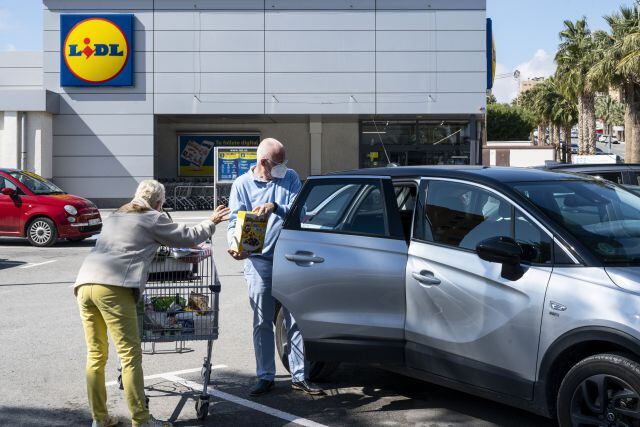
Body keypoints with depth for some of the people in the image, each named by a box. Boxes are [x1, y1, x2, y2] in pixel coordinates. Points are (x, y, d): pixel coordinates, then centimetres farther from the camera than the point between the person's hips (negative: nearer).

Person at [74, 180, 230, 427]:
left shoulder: (114, 217, 31)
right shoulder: (153, 219, 10)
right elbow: (187, 237, 16)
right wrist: (211, 222, 31)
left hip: (84, 283, 7)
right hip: (113, 287, -7)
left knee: (96, 355, 13)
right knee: (130, 356, -4)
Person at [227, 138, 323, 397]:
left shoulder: (290, 178, 5)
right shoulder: (242, 184, 1)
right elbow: (234, 221, -1)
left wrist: (275, 207, -24)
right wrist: (235, 245, -20)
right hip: (259, 262, -1)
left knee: (295, 321, 5)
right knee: (262, 323, 5)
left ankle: (299, 377, 14)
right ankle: (265, 377, 16)